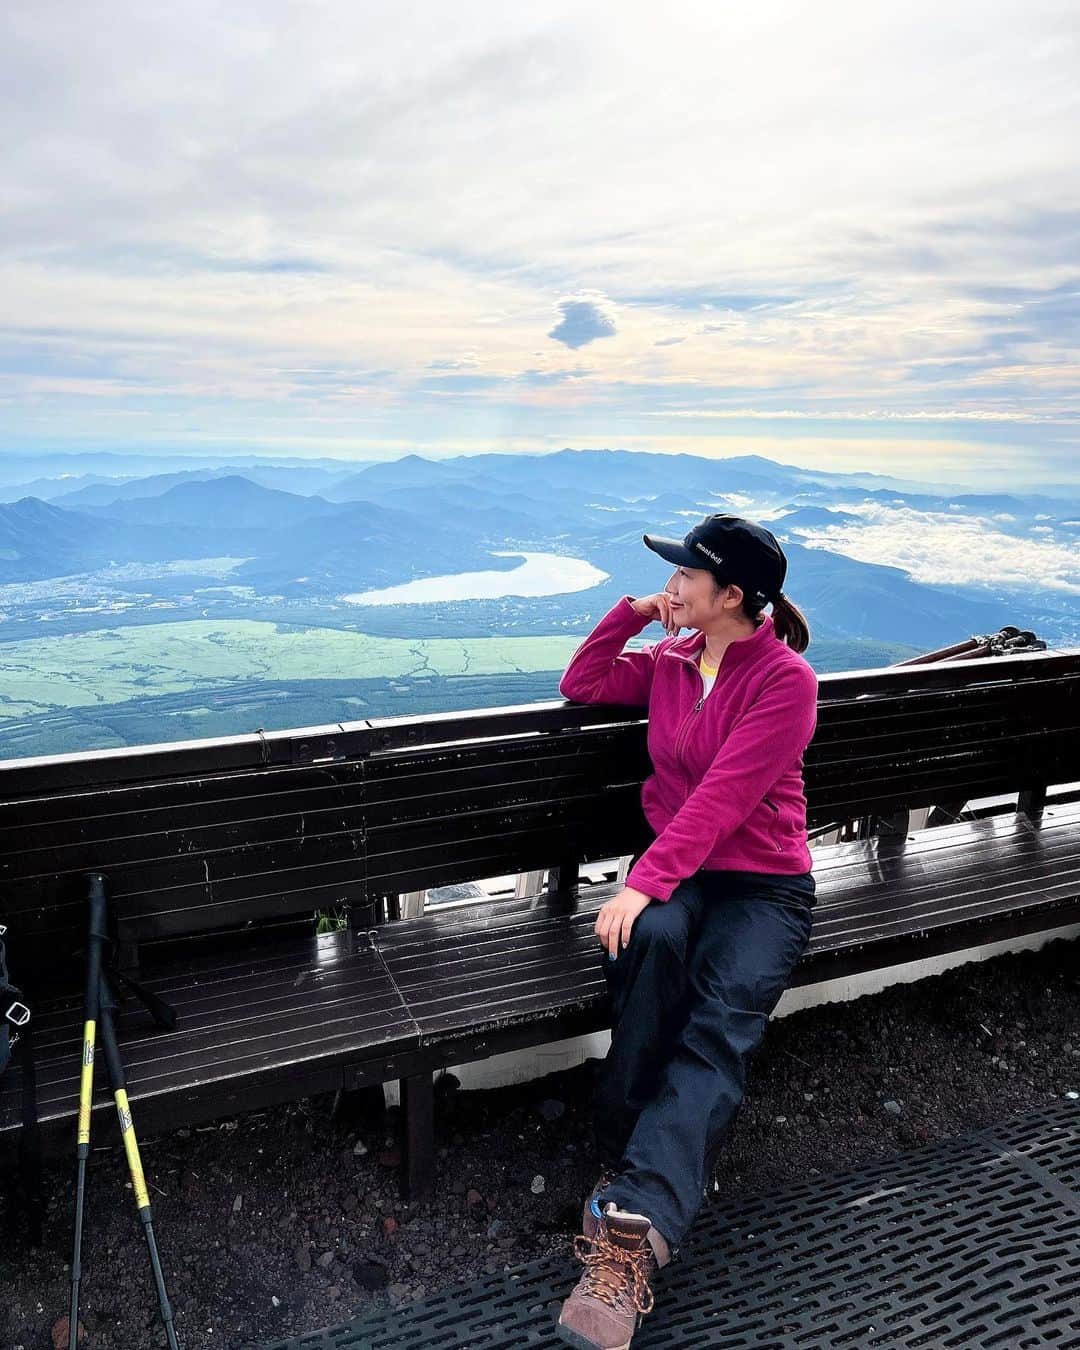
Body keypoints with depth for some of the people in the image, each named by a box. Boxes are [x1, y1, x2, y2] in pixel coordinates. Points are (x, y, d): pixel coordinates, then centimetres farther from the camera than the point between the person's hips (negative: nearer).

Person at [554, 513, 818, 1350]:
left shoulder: (786, 680, -9)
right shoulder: (671, 660, 11)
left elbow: (722, 797, -19)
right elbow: (582, 685, 19)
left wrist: (645, 882, -27)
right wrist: (633, 612, 7)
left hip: (764, 882, -4)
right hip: (674, 871, 4)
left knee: (716, 1028, -30)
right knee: (652, 941, -33)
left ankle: (633, 1230, -42)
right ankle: (625, 1159, -24)